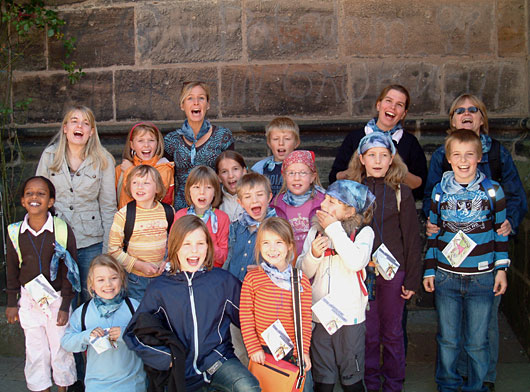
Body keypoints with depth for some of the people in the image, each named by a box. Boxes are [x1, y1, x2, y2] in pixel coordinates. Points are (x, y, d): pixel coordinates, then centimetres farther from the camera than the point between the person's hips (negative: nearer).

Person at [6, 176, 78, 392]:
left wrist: (65, 306, -8)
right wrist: (11, 303, 7)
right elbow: (12, 270, 6)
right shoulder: (15, 232, -3)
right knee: (35, 352, 11)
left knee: (61, 349, 9)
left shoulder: (63, 230, -11)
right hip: (29, 300, 2)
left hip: (57, 300, -2)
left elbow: (69, 271, -8)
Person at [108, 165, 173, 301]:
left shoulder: (168, 212, -1)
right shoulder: (123, 215, -10)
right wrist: (139, 265, -14)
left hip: (162, 275, 2)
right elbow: (114, 250, -7)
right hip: (135, 278, -2)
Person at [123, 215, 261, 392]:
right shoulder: (158, 289, -1)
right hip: (180, 369, 2)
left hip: (219, 360, -2)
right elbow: (133, 333, 5)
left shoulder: (224, 281, 0)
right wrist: (166, 359, -5)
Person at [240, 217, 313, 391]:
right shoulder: (252, 278, -5)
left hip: (293, 351, 1)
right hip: (262, 351, -1)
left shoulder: (301, 280, -1)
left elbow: (305, 318, 1)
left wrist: (303, 349, -5)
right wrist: (253, 347, -6)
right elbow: (245, 316, -3)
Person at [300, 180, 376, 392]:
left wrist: (334, 229, -18)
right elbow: (304, 273, 5)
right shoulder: (315, 231, 5)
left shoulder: (363, 232, -5)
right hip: (319, 316, 3)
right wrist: (313, 254, -15)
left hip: (350, 317, -3)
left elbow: (357, 262, -25)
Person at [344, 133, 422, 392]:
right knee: (368, 332, 8)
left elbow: (412, 238, 1)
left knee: (392, 332, 10)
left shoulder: (401, 193, 0)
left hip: (393, 271, -1)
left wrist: (412, 279, -2)